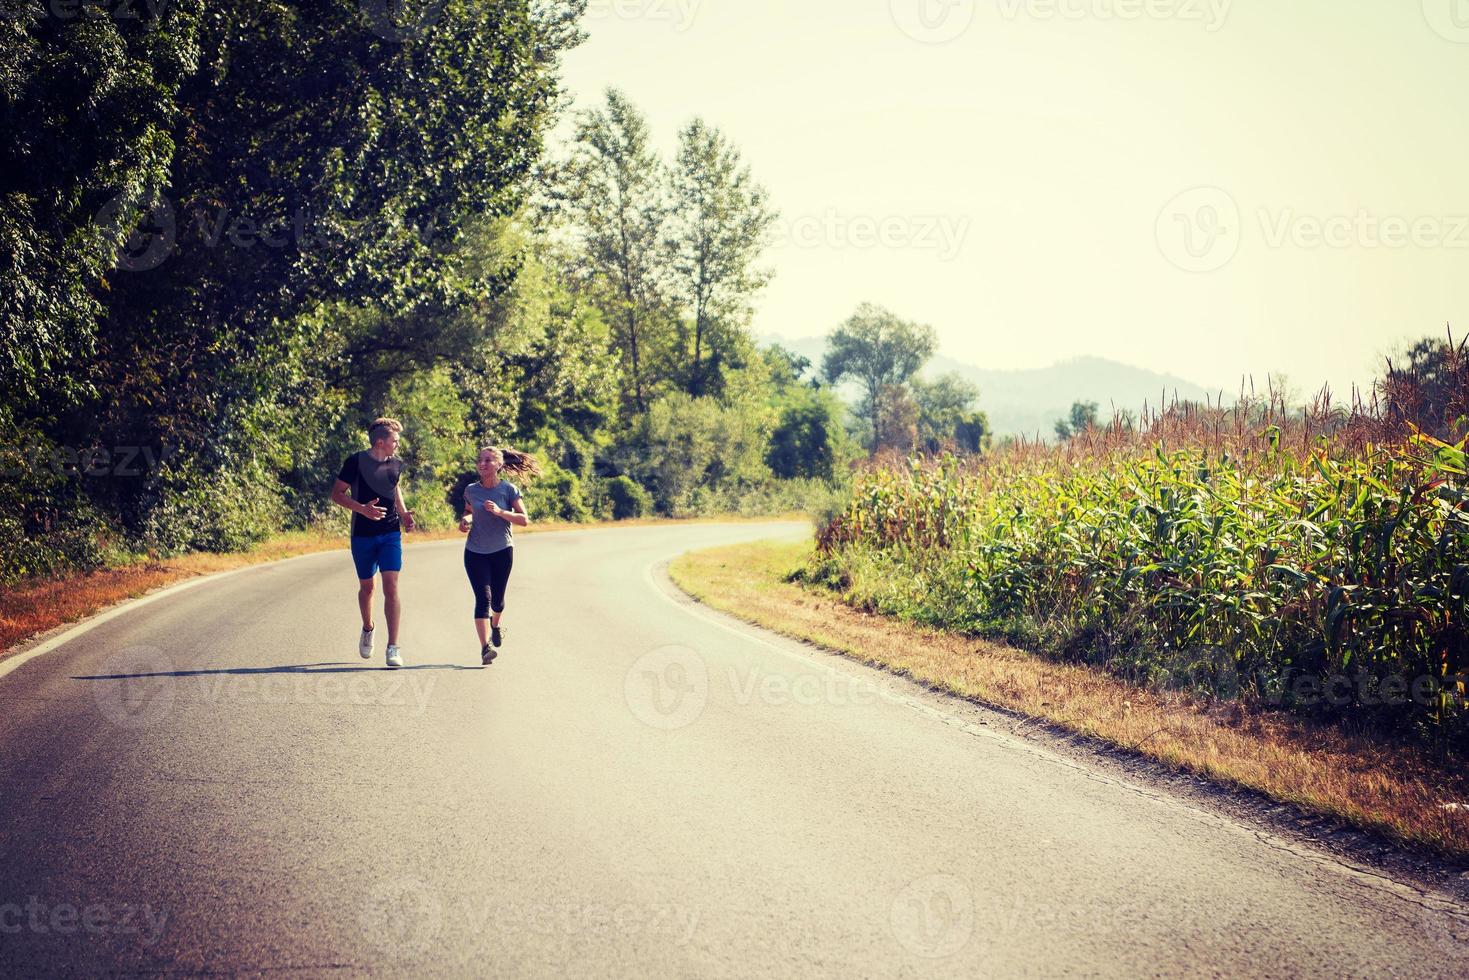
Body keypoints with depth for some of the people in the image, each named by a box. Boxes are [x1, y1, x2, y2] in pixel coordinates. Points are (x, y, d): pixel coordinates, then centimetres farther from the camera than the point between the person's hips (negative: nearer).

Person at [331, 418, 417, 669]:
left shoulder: (396, 464, 4)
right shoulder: (356, 461, -10)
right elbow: (337, 493, -6)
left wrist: (403, 513, 9)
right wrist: (362, 508, -21)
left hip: (391, 534, 2)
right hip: (363, 535, -2)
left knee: (391, 587, -10)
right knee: (366, 587, 13)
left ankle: (393, 647, -10)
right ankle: (368, 629, 41)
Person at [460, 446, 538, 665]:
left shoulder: (509, 490, -9)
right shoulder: (471, 490, -1)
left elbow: (524, 520, -12)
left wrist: (500, 512, -25)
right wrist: (466, 520, -4)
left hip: (502, 551, 0)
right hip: (475, 552, 0)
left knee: (497, 599, 12)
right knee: (483, 597, -15)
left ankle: (496, 625, 48)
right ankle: (485, 647, -23)